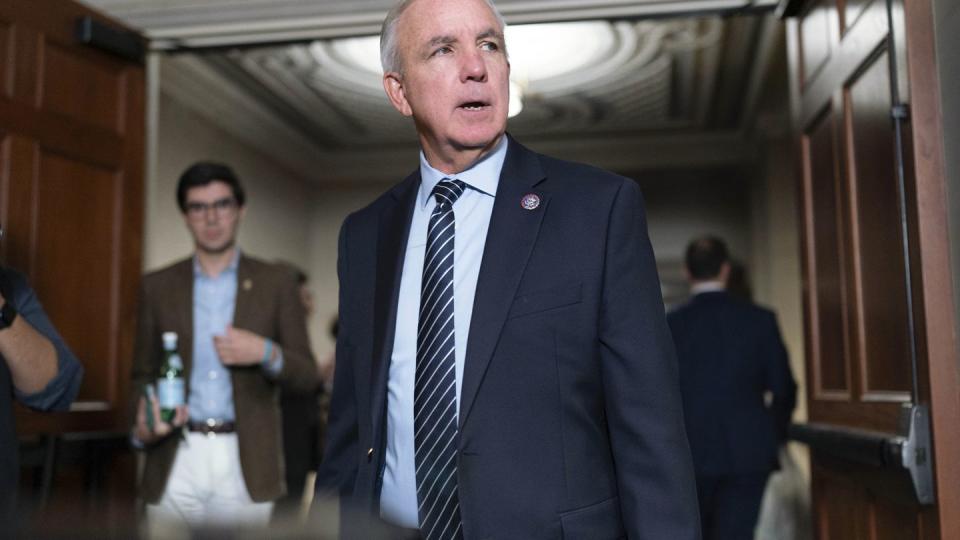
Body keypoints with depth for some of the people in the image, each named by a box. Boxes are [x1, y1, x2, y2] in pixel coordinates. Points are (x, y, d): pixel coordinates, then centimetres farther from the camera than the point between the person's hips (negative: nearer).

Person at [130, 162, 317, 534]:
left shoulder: (277, 283, 4)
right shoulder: (157, 286, 9)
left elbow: (306, 376, 3)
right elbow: (143, 374, 12)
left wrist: (266, 353, -15)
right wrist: (142, 428, -7)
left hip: (246, 464, -1)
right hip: (175, 461, 1)